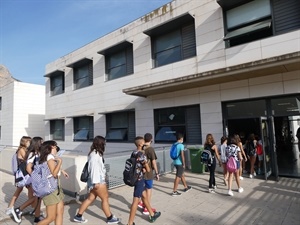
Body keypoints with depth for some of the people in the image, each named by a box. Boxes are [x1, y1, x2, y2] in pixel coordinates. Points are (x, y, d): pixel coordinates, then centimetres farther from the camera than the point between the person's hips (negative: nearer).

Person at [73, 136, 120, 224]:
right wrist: (96, 182, -25)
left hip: (98, 180, 10)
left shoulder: (96, 153, 11)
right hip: (98, 180, -10)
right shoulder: (95, 155, -20)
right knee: (105, 198, 3)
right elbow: (94, 168, -24)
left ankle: (78, 216, 24)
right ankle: (110, 218, 17)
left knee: (91, 198, 16)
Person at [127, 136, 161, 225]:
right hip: (139, 179, -9)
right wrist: (145, 168, 6)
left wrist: (142, 168, -2)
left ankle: (152, 215, 38)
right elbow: (148, 169, -15)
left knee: (144, 196, 21)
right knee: (136, 201, 0)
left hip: (135, 177, 9)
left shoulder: (133, 153, 4)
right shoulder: (142, 155, -21)